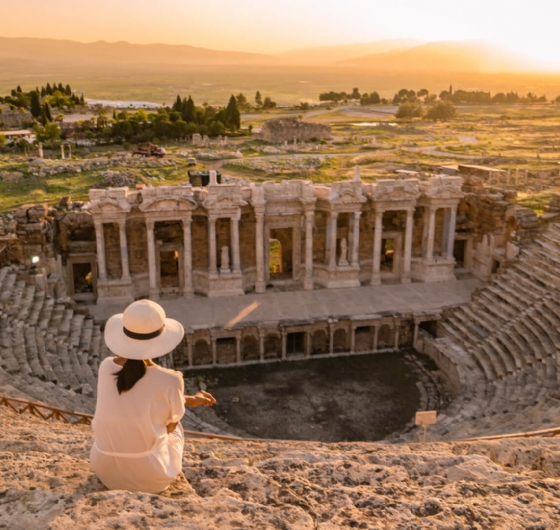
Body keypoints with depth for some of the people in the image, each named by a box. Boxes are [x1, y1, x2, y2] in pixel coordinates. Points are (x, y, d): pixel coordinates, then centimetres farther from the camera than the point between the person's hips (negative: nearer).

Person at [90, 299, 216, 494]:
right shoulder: (170, 381, -23)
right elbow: (170, 425, -5)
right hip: (150, 475, -3)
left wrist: (188, 400, 10)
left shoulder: (106, 367, -10)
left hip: (104, 469, 3)